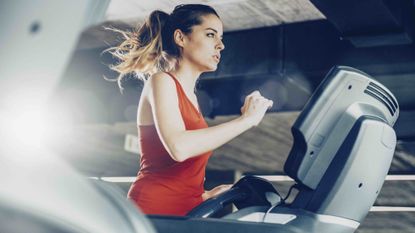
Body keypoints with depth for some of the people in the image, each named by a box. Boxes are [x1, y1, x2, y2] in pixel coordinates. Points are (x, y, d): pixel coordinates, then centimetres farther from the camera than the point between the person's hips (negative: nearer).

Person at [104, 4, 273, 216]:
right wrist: (246, 119, -19)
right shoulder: (162, 81, -6)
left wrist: (205, 195, 10)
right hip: (152, 209, -8)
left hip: (186, 211, 8)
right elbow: (178, 147, -26)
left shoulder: (189, 95, 16)